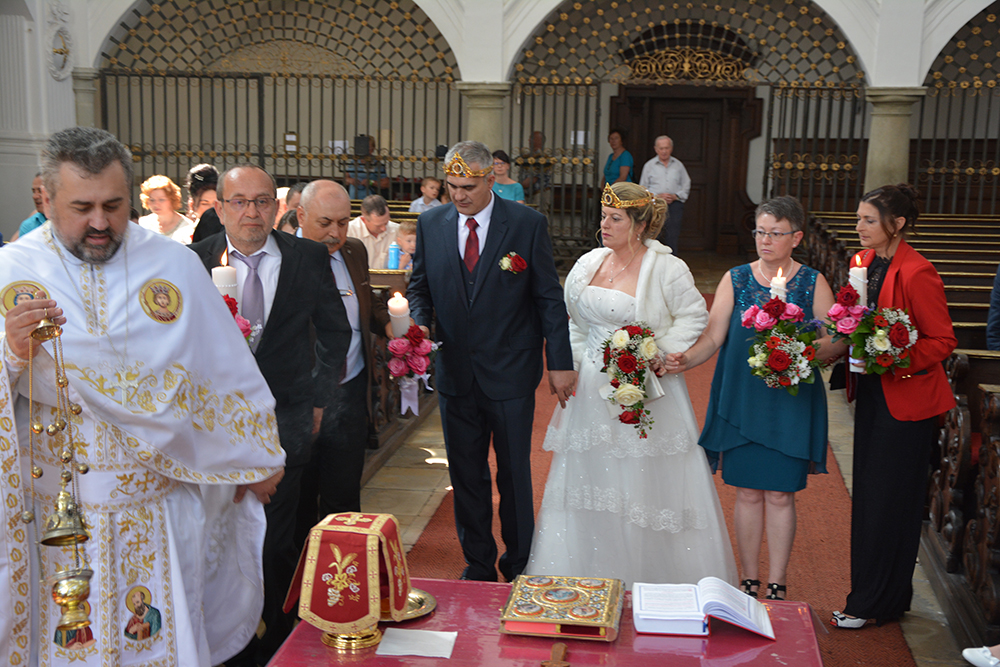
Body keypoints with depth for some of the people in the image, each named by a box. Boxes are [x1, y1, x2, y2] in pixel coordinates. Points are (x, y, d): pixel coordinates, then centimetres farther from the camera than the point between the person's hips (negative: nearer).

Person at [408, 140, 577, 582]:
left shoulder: (527, 224, -6)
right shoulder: (431, 223, 2)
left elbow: (549, 297, -3)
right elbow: (420, 285, 11)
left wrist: (560, 362, -5)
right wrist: (419, 323, -10)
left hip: (511, 374, -3)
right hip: (455, 372, 3)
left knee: (515, 474, 9)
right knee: (465, 475, 12)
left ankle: (519, 565, 27)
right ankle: (478, 565, 28)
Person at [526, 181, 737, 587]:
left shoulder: (666, 269, -10)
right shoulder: (589, 264, 7)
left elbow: (694, 316, -5)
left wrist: (660, 354, -15)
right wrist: (571, 369, 9)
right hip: (594, 386, 6)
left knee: (644, 480, 1)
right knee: (591, 484, 11)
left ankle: (659, 580, 15)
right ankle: (590, 575, 24)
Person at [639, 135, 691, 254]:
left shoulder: (678, 165, 13)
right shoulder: (649, 165, 8)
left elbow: (686, 186, 15)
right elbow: (643, 188, 7)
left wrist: (675, 196, -4)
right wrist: (658, 196, -8)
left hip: (675, 204, 1)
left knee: (672, 238, -5)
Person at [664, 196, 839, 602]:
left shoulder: (812, 284, 3)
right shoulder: (735, 280, 5)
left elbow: (835, 343, 1)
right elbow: (712, 337, -2)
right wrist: (684, 360, -21)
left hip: (792, 401, -1)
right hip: (742, 399, 1)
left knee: (780, 494, 3)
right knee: (747, 492, 6)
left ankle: (777, 584, 16)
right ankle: (749, 581, 20)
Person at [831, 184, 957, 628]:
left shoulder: (916, 273, -19)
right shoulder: (862, 262, 6)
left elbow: (943, 341, -15)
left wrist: (896, 363, -26)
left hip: (905, 400, -8)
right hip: (871, 395, 8)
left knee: (888, 501, 2)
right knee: (867, 497, 14)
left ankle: (874, 604, 14)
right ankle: (874, 595, 27)